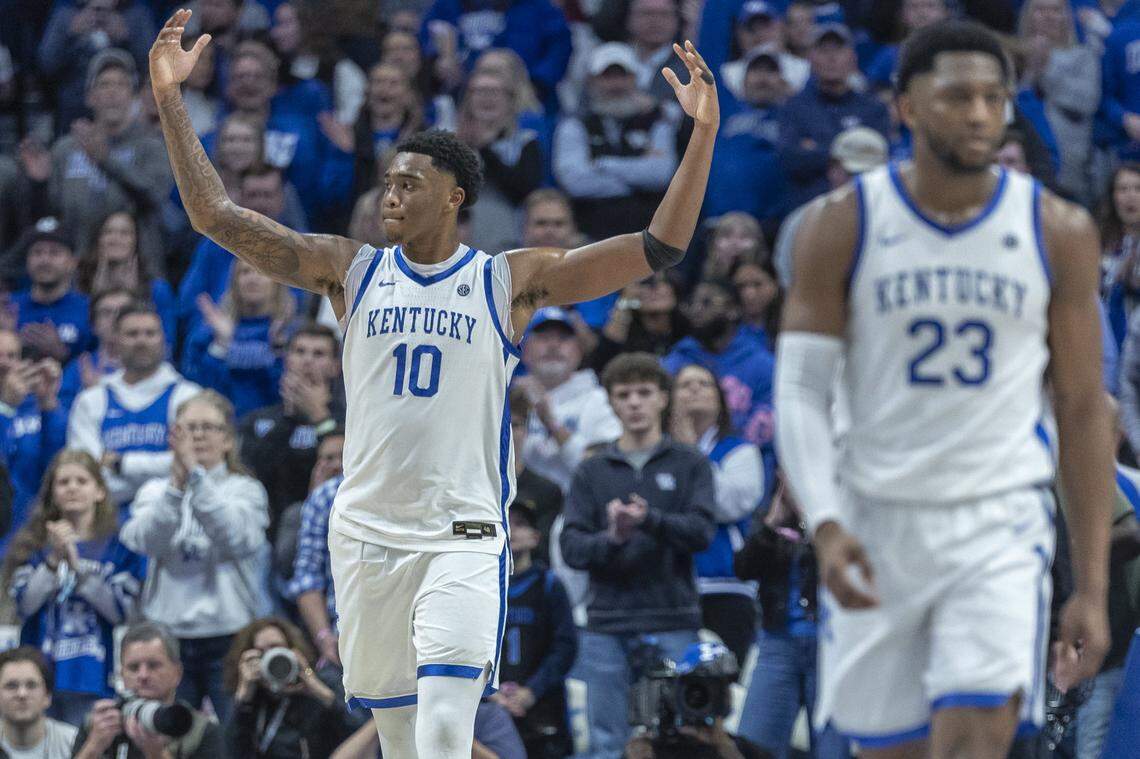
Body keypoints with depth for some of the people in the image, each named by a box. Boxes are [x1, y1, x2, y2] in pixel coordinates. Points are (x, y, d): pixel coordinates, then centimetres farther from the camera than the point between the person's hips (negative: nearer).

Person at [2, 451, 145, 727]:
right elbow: (24, 603, -3)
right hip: (41, 671, 2)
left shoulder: (120, 546, 4)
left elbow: (121, 610, -7)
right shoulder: (33, 545, 10)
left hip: (91, 676, -2)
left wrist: (76, 565, -15)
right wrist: (54, 559, -15)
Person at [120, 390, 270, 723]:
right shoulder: (154, 491, 10)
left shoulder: (246, 490, 5)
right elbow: (146, 539, -10)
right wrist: (177, 483, -25)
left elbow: (236, 536, -15)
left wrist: (196, 475, -23)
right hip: (168, 632, 2)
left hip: (230, 635, -2)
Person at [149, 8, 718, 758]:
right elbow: (218, 217, 3)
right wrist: (170, 100, -5)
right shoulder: (351, 270, 7)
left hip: (463, 539, -3)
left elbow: (657, 248, -4)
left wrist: (703, 133, -13)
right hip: (366, 530, 3)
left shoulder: (511, 280, 1)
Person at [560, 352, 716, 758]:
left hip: (672, 623, -2)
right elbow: (572, 547, 4)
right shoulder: (591, 472, 14)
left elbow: (701, 531, -5)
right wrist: (611, 539, -17)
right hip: (607, 625, 2)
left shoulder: (690, 464, 9)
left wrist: (650, 520, -21)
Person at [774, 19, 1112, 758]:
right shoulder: (843, 225, -1)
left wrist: (1093, 586, 1)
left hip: (999, 528, -1)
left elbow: (1084, 411, 5)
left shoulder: (1057, 232, 1)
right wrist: (825, 523, -19)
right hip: (878, 523, 1)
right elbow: (800, 391, -2)